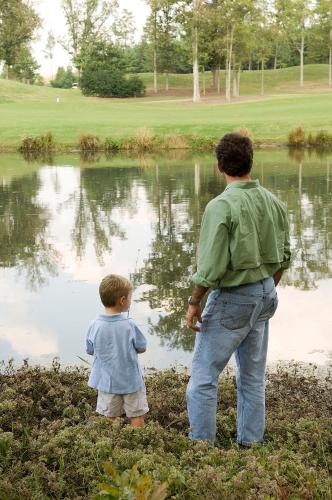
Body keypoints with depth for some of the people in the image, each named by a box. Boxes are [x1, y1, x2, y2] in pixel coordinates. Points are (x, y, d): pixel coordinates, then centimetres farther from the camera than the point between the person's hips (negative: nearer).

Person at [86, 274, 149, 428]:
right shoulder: (129, 325, -17)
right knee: (137, 418, 11)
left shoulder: (94, 326, -11)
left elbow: (90, 350, 0)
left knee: (109, 419, 14)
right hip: (131, 381, -3)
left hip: (107, 382, 3)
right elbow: (142, 347, -5)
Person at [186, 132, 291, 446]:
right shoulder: (274, 203, 0)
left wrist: (193, 303, -10)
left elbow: (210, 267, -23)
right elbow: (283, 256, 8)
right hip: (265, 295, 7)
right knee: (253, 377, 17)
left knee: (203, 377, 5)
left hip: (231, 301, -7)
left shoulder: (221, 206, -21)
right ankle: (251, 444, 26)